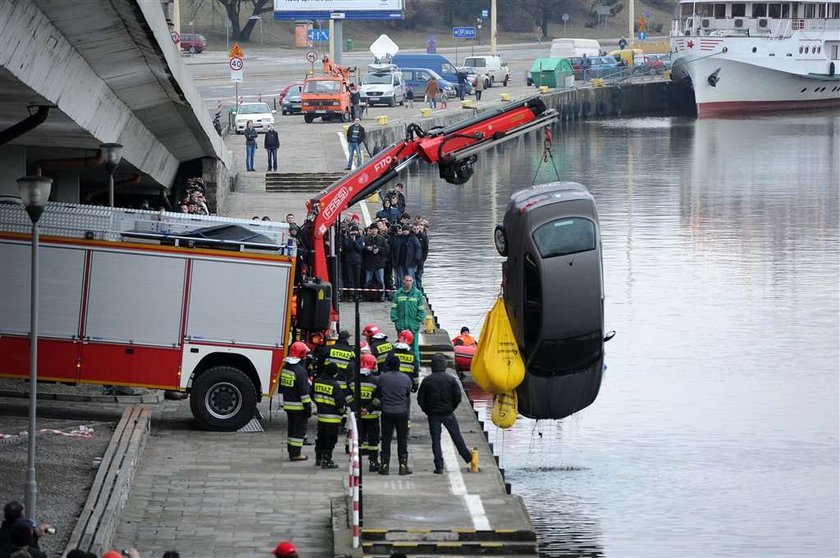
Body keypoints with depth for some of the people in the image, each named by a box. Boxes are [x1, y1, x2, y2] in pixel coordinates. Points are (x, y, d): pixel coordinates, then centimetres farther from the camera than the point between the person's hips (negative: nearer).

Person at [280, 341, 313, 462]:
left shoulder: (286, 367, 8)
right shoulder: (300, 370, -20)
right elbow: (304, 391, -20)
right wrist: (308, 407, -15)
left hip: (288, 404, 8)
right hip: (299, 406, -8)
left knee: (291, 428, 16)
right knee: (299, 429, -2)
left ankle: (291, 452, 21)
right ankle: (295, 454, -1)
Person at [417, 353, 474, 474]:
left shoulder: (427, 381, -7)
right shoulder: (451, 379, -7)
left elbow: (420, 399, -4)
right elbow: (458, 397, -4)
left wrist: (427, 411, 9)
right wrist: (451, 408, 11)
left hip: (433, 414, 0)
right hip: (448, 414, 0)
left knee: (436, 439, 3)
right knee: (457, 436, 14)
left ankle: (439, 466, -1)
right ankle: (467, 457, 22)